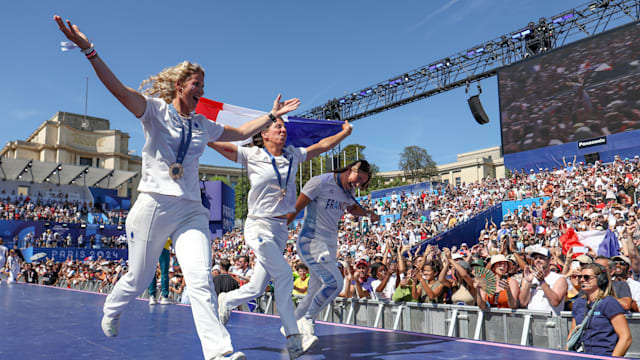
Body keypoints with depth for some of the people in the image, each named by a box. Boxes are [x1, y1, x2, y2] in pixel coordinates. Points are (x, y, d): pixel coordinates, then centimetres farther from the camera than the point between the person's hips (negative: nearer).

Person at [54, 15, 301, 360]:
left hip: (191, 211, 4)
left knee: (201, 279, -12)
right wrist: (87, 49, -26)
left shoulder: (203, 125, 16)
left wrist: (272, 114, 30)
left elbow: (241, 132, 28)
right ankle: (111, 310, 45)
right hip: (153, 205, -3)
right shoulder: (155, 110, 1)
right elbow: (118, 88, -14)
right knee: (138, 279, 12)